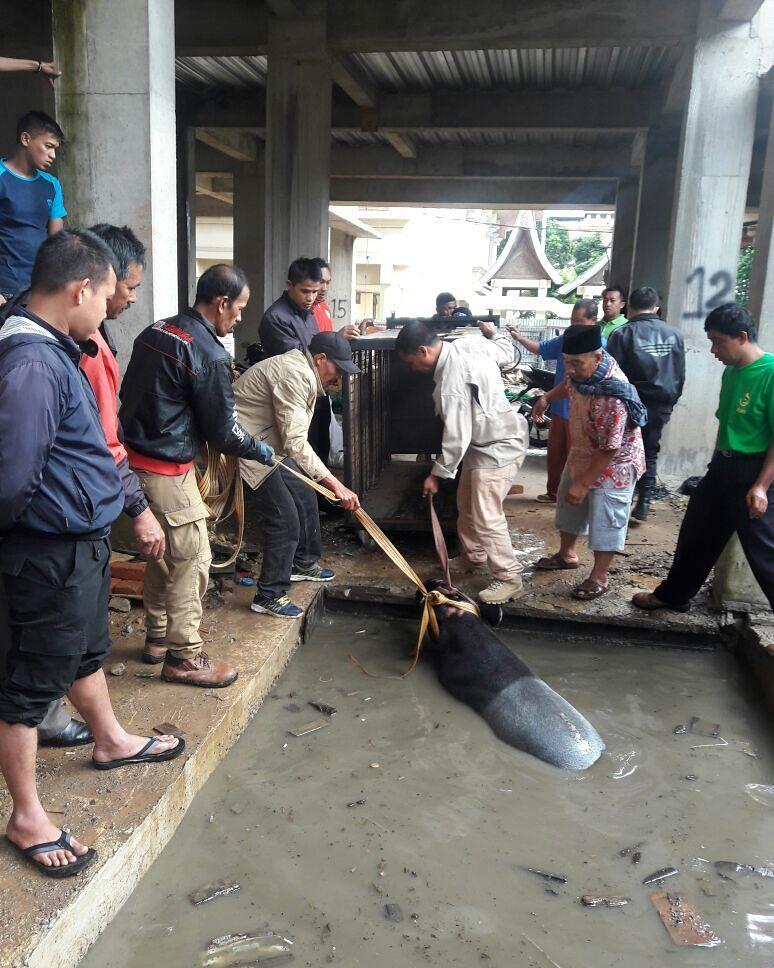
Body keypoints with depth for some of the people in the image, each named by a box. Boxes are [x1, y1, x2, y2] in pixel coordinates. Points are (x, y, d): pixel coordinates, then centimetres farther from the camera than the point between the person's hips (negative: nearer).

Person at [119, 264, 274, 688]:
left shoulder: (154, 332, 8)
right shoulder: (209, 355, -18)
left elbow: (130, 394, 16)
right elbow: (222, 433, -12)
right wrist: (263, 451, 5)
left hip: (134, 458, 9)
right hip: (167, 470, -9)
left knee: (162, 553, 21)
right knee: (191, 559, 2)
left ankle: (158, 637, 34)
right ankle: (183, 656, 12)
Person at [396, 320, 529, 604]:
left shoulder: (452, 384, -30)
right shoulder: (469, 342, -6)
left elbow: (457, 439, -25)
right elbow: (506, 351, 13)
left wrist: (436, 474, -12)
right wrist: (493, 331, 34)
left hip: (499, 447, -10)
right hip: (490, 439, 10)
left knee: (486, 516, -9)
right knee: (466, 504, 19)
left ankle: (508, 577, 5)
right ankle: (474, 556, 37)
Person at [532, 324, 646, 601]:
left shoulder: (612, 397, -38)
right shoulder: (585, 368, -14)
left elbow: (609, 450, -31)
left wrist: (583, 482, -25)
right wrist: (547, 398, 4)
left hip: (611, 465, -9)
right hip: (581, 454, 9)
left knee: (605, 520, 4)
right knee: (568, 504, 22)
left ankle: (599, 577, 20)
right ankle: (567, 554, 43)